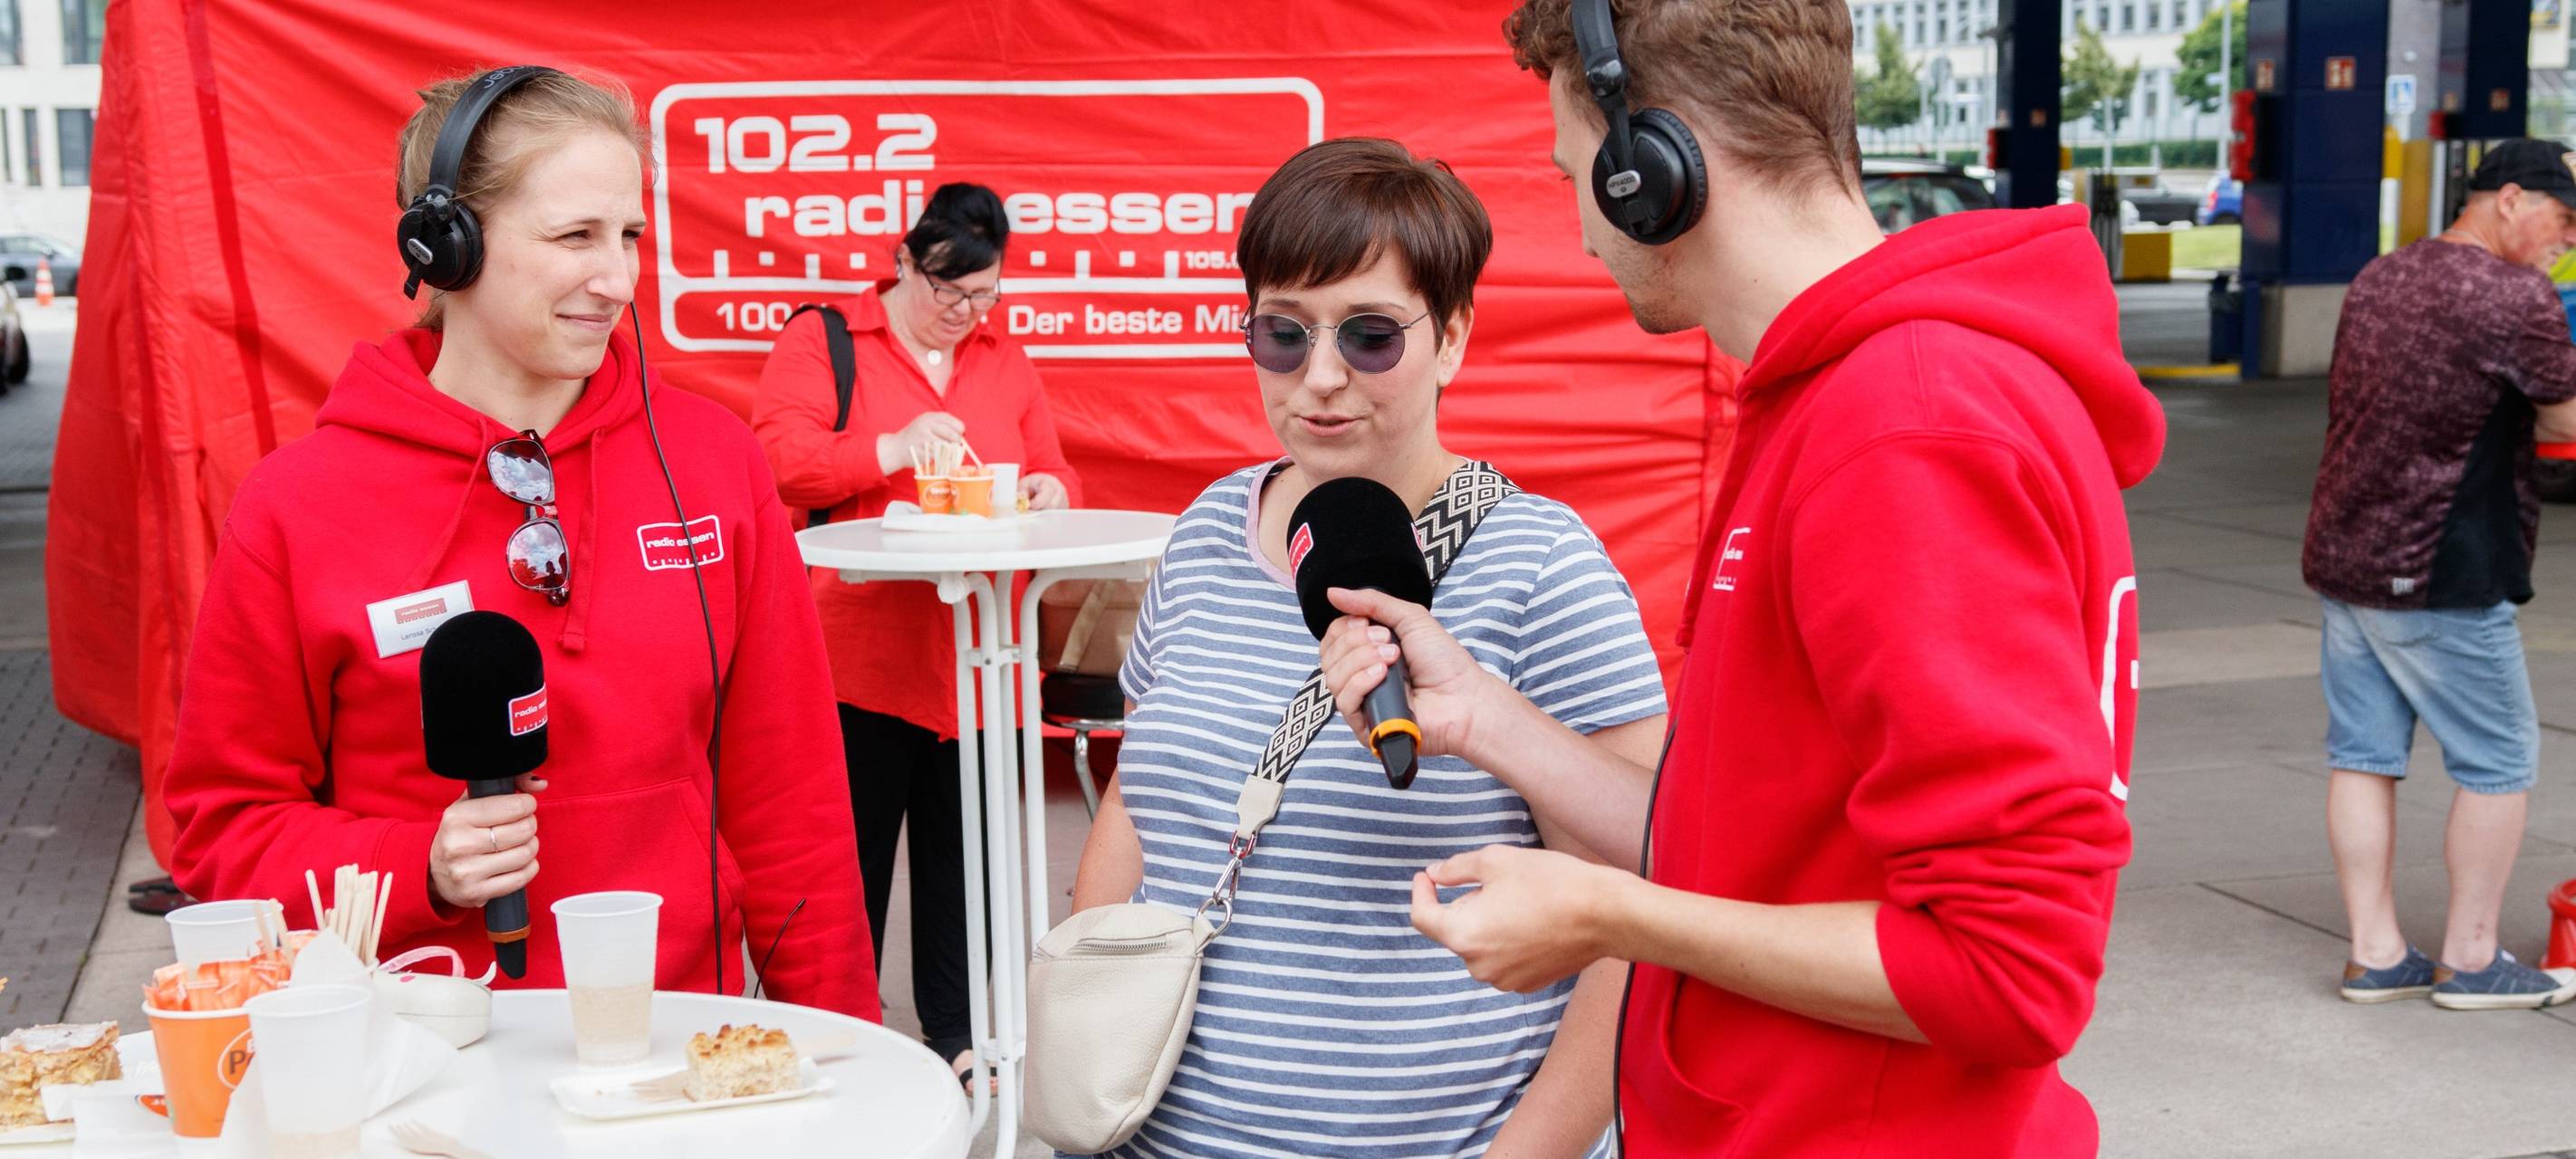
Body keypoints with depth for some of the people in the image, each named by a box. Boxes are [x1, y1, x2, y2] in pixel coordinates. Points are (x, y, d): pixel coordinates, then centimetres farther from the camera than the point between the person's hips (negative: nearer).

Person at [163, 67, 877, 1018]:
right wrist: (419, 868, -17)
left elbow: (788, 790, 3)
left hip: (681, 1010, 2)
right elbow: (229, 824, 0)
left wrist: (834, 1041, 2)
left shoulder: (713, 460, -1)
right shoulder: (295, 509, -8)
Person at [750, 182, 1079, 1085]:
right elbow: (778, 463, -12)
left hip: (975, 656, 4)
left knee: (957, 849, 10)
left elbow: (1049, 473, 19)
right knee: (856, 850, 5)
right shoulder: (820, 340, 0)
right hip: (861, 655, -4)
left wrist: (1050, 492, -4)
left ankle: (953, 1028, 23)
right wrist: (891, 451, -23)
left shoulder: (1005, 360, 15)